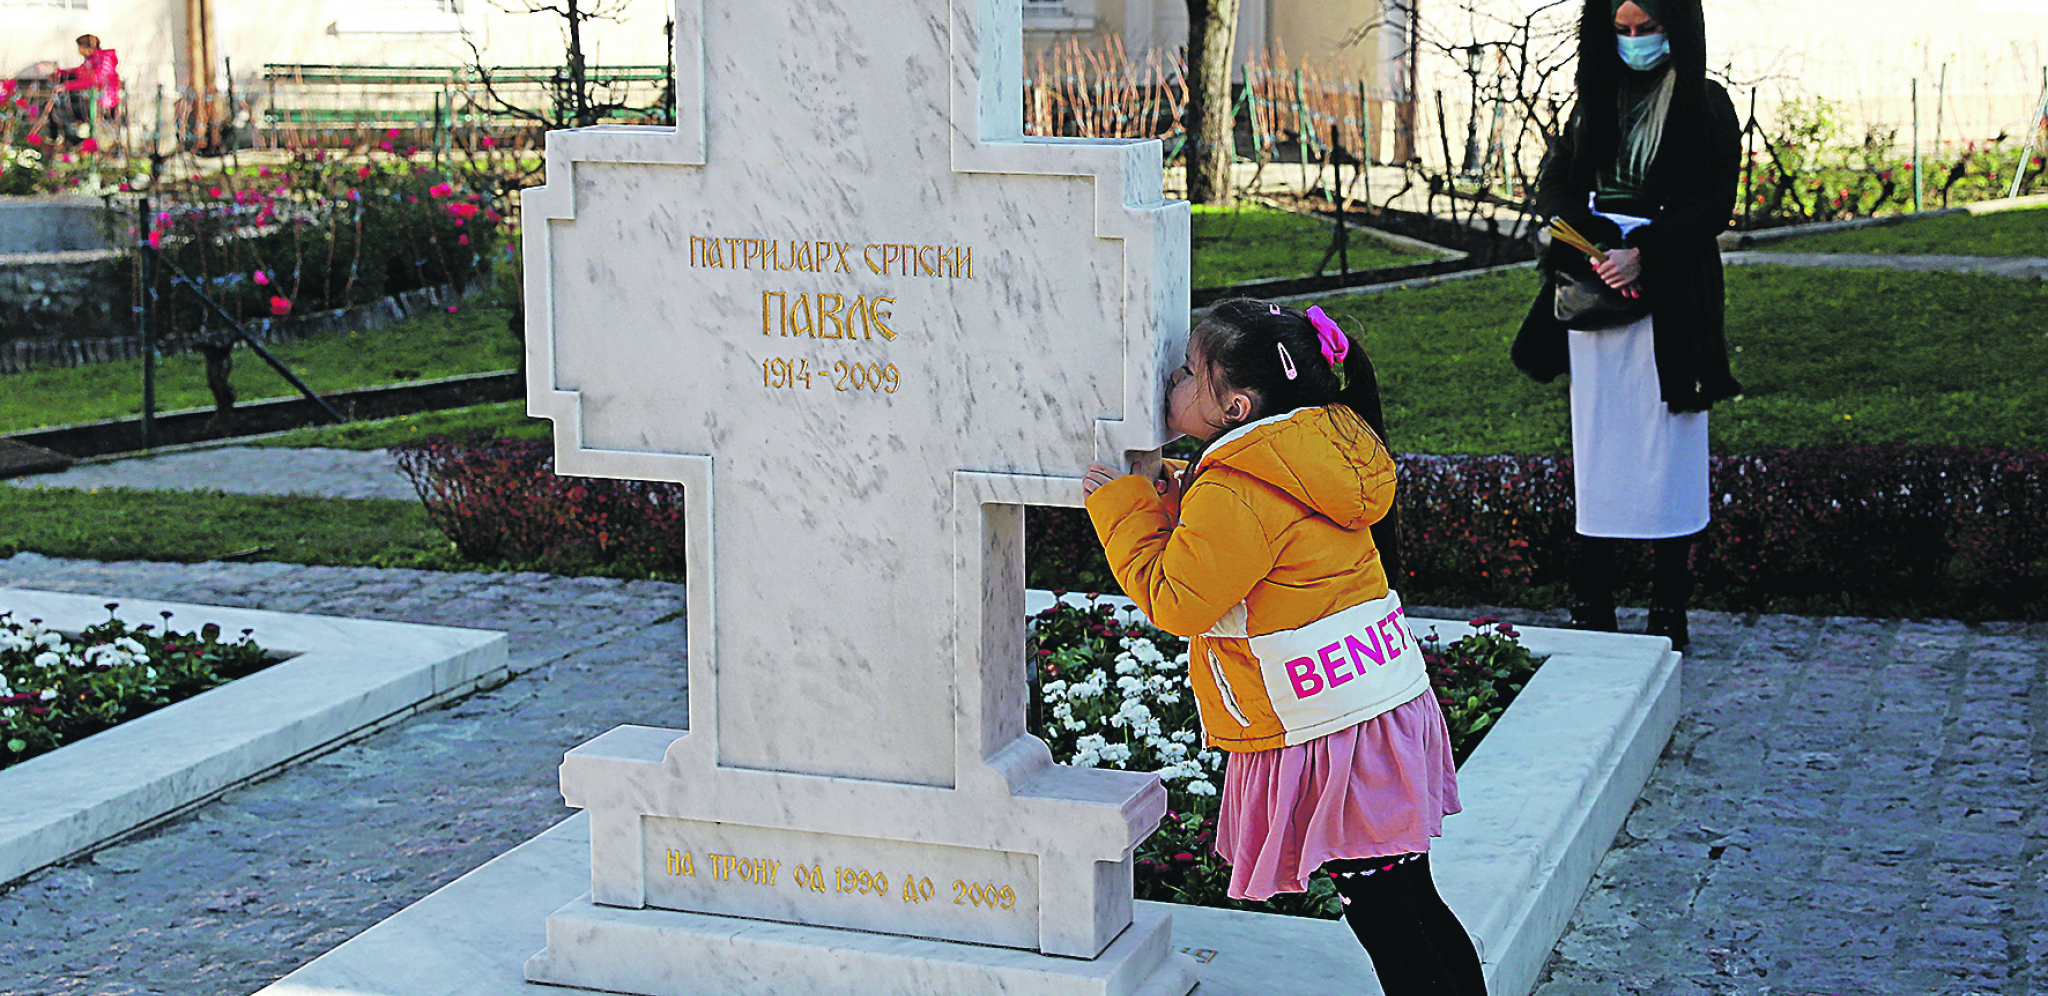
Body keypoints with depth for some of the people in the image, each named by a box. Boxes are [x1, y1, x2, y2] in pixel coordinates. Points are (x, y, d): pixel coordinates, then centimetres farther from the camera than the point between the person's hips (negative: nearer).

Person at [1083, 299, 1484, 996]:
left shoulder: (1231, 498, -19)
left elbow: (1174, 600, -14)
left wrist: (1123, 506, -6)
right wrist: (1178, 507, 7)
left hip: (1332, 736, -10)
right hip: (1390, 698, 10)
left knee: (1387, 926, -3)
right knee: (1414, 906, 17)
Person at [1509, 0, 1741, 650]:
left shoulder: (1706, 106, 2)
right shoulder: (1597, 99, 15)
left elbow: (1714, 206, -6)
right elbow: (1554, 182, 6)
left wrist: (1643, 251, -18)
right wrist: (1601, 245, -11)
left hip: (1669, 299, -4)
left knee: (1665, 453, -5)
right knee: (1597, 449, 2)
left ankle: (1669, 615, -2)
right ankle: (1592, 610, 4)